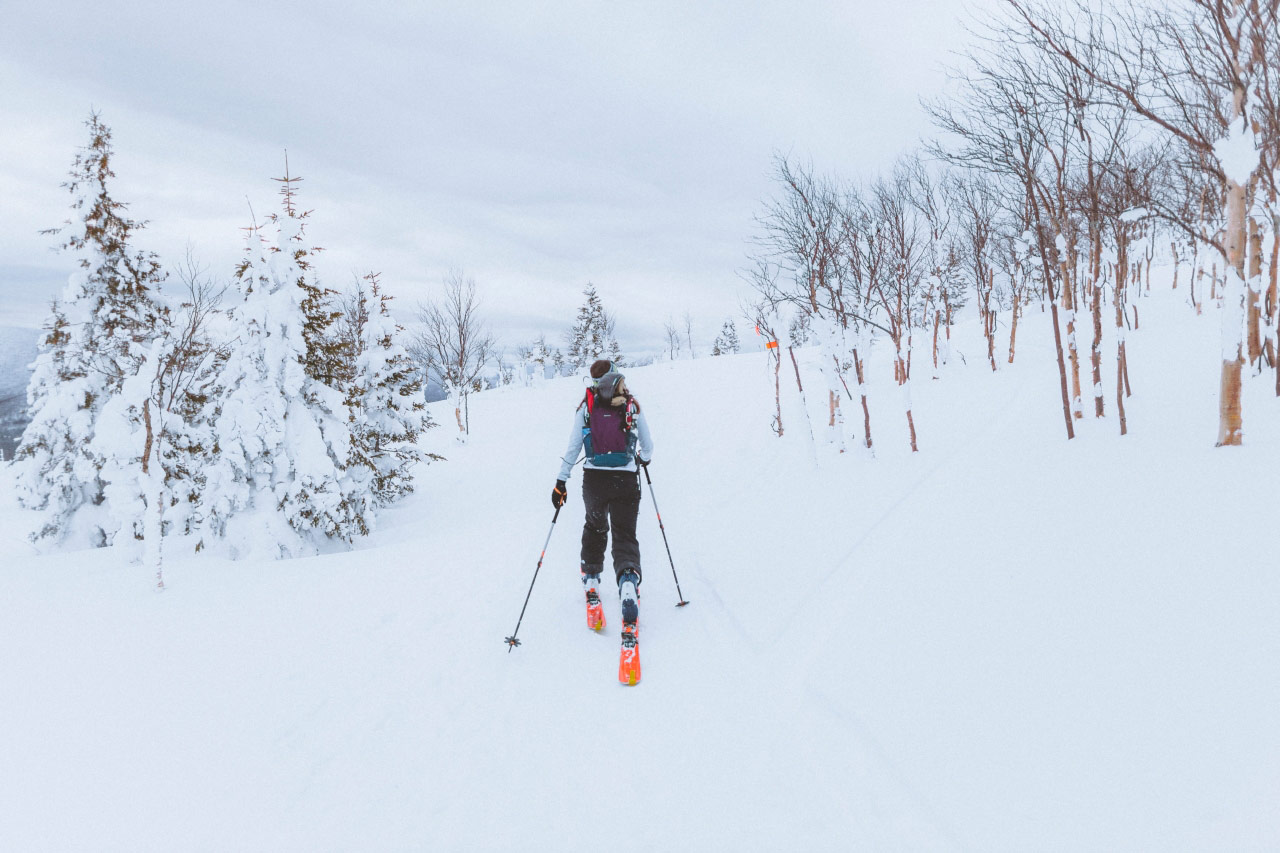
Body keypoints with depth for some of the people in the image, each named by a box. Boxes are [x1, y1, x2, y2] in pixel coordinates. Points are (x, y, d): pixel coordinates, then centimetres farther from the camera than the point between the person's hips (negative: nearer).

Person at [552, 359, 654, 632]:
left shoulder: (586, 408, -2)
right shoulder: (633, 408, 0)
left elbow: (573, 447, -2)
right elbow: (647, 449, 8)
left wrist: (561, 481, 4)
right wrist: (643, 458, 31)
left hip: (594, 479, 1)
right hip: (626, 480, -1)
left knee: (595, 527, 26)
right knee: (625, 534, 5)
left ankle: (591, 580, 31)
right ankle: (628, 581, -20)